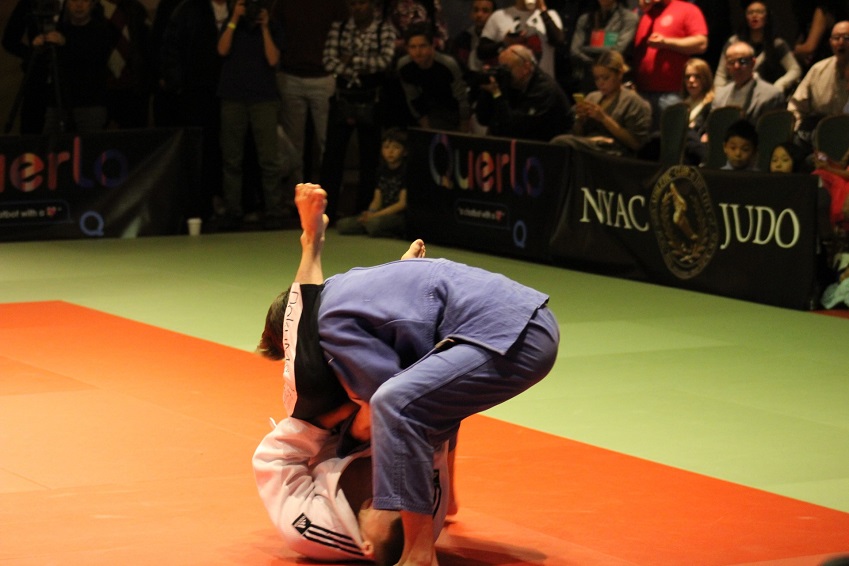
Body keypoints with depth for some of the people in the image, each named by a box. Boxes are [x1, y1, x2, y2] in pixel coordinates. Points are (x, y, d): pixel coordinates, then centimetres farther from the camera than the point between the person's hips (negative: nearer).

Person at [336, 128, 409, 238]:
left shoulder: (406, 171, -7)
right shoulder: (382, 171, 16)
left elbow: (403, 204, -12)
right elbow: (377, 200, 14)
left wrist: (375, 215, -16)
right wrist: (369, 213, -9)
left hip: (400, 216, -7)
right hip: (383, 214, 7)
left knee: (373, 223, -39)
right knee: (342, 225, -9)